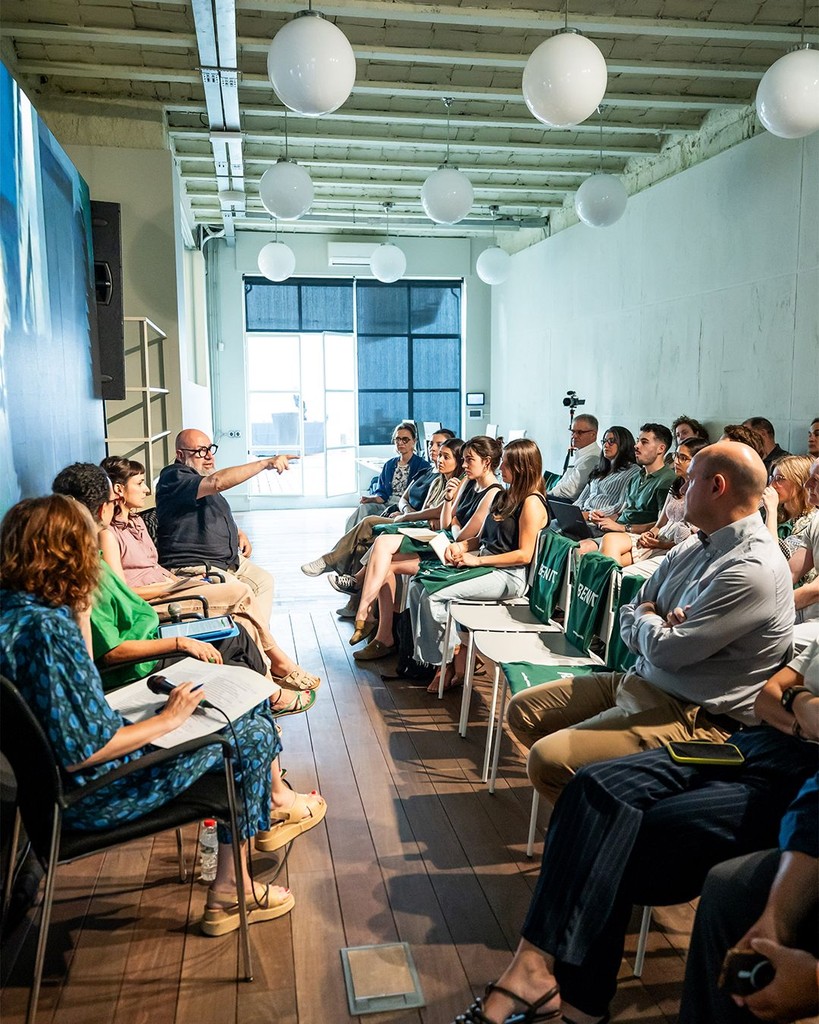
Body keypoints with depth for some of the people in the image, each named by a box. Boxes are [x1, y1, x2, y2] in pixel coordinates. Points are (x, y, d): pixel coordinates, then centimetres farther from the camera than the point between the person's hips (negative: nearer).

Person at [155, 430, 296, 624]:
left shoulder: (203, 476, 13)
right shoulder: (174, 479, -18)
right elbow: (218, 482, -36)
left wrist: (240, 534, 10)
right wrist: (265, 463, -36)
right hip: (193, 567, -10)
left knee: (263, 581, 10)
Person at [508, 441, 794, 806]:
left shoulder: (754, 571, -22)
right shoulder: (691, 547, 7)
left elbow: (666, 652, -23)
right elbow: (629, 616, 11)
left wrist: (645, 617, -2)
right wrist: (657, 625, -12)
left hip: (692, 716, -9)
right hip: (638, 680, 9)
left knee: (546, 760, -22)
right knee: (523, 710, 8)